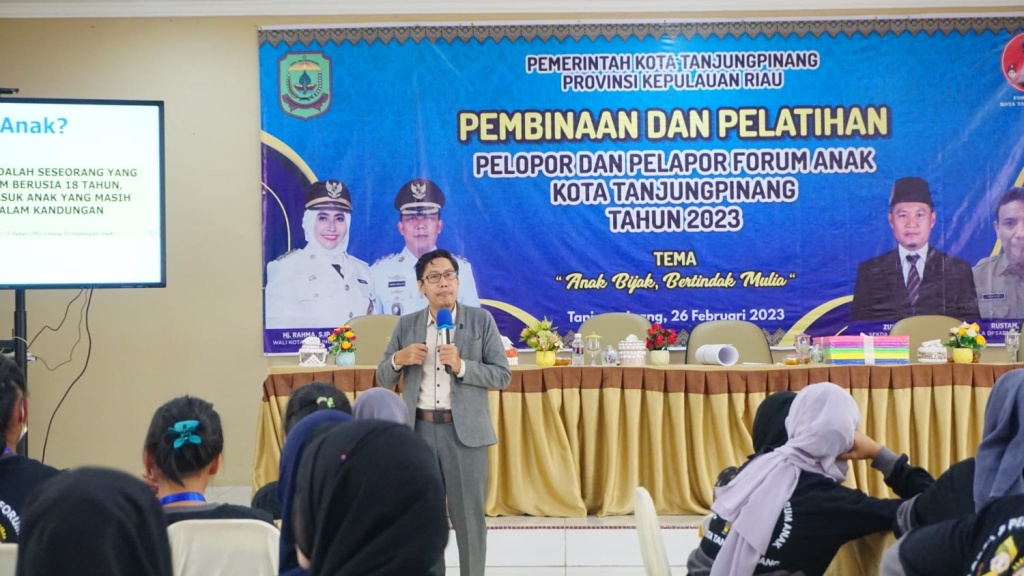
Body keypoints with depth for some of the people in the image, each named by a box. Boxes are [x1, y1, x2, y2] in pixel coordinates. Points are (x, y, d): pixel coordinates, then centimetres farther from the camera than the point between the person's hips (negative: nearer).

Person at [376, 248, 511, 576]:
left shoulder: (481, 320, 2)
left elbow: (503, 376, -2)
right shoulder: (406, 325, 9)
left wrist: (461, 365, -16)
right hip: (419, 430, 2)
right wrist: (398, 359, -9)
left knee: (469, 517, 1)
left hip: (465, 431, -2)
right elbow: (384, 380, 12)